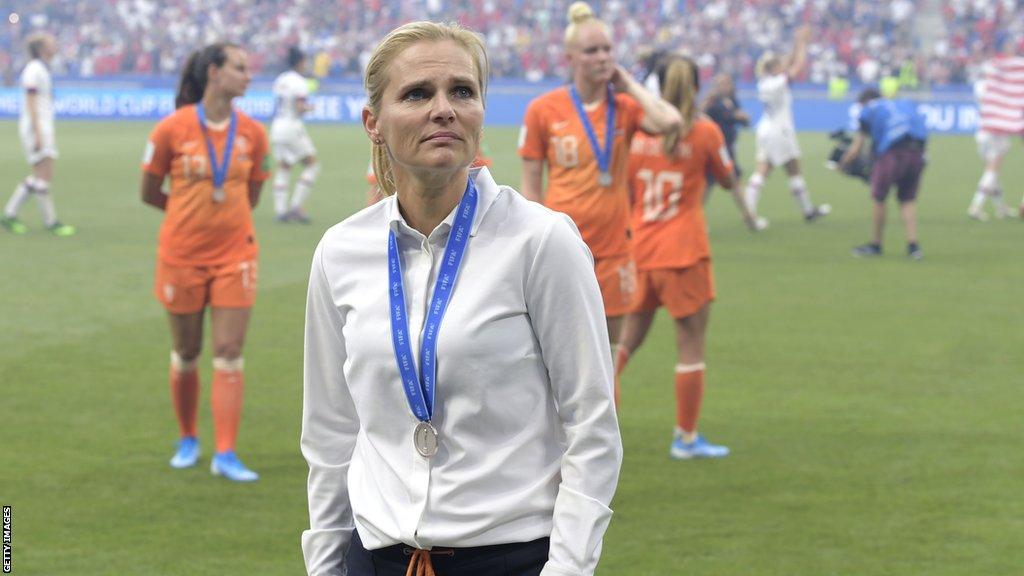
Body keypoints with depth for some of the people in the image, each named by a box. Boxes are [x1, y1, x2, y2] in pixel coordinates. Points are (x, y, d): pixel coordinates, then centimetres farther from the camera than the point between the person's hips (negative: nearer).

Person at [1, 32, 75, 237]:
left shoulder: (42, 69, 17)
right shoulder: (34, 70, -12)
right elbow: (31, 103, -17)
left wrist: (50, 136, 22)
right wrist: (37, 134, -22)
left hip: (43, 128, 10)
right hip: (36, 128, -10)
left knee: (38, 178, 10)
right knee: (44, 176, -7)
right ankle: (51, 222, -5)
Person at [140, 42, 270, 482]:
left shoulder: (252, 133, -1)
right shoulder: (172, 130, -9)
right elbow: (149, 194, 1)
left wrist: (219, 211, 8)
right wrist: (192, 211, 8)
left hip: (234, 253, 2)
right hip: (182, 256, -1)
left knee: (229, 354, -5)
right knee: (186, 354, 10)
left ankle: (225, 454, -4)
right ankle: (187, 440, 29)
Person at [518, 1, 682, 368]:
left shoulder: (625, 106, 3)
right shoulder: (543, 110, -1)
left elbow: (669, 122, -21)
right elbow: (530, 187, 3)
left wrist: (629, 85, -7)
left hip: (611, 247, 2)